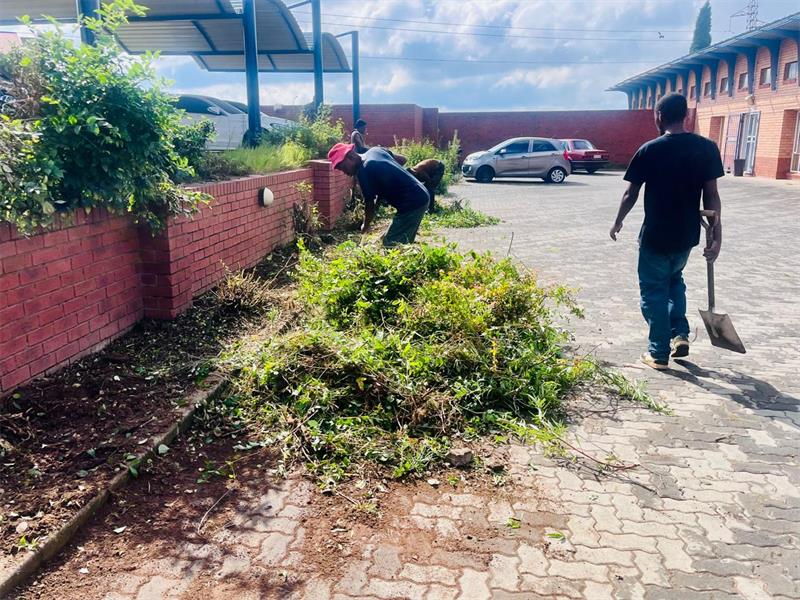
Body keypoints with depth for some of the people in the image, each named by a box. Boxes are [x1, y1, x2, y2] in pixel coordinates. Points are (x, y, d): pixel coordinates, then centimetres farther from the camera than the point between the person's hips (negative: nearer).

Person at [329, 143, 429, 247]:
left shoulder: (363, 172, -16)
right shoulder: (375, 150, 8)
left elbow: (369, 204, -7)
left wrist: (365, 227, 10)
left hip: (411, 204, -10)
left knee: (390, 246, -7)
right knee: (403, 245, 16)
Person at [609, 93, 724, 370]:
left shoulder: (649, 150, -11)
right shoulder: (707, 148, -3)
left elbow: (631, 195, -4)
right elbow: (711, 195, -3)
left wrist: (618, 222, 11)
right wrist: (716, 233, 3)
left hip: (655, 236, -4)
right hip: (687, 235, 4)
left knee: (654, 292, 9)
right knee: (675, 280, 28)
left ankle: (659, 353, 12)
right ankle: (680, 334, 17)